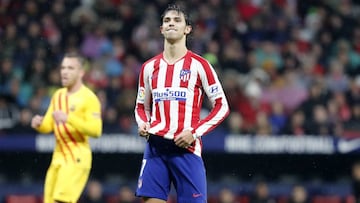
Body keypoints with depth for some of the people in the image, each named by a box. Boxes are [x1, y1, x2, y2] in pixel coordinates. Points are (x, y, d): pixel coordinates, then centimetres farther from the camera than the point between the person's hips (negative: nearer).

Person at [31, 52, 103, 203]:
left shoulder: (88, 98, -8)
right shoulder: (58, 95, 15)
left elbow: (96, 130, -19)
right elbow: (48, 126, 19)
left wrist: (69, 119, -28)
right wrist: (39, 124, -5)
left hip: (77, 158, -8)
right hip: (58, 156, 8)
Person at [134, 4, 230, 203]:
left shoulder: (198, 65, -1)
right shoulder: (149, 67, 12)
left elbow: (222, 106, 0)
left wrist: (195, 132, -10)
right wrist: (143, 124, 1)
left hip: (187, 147, -4)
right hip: (155, 145, 4)